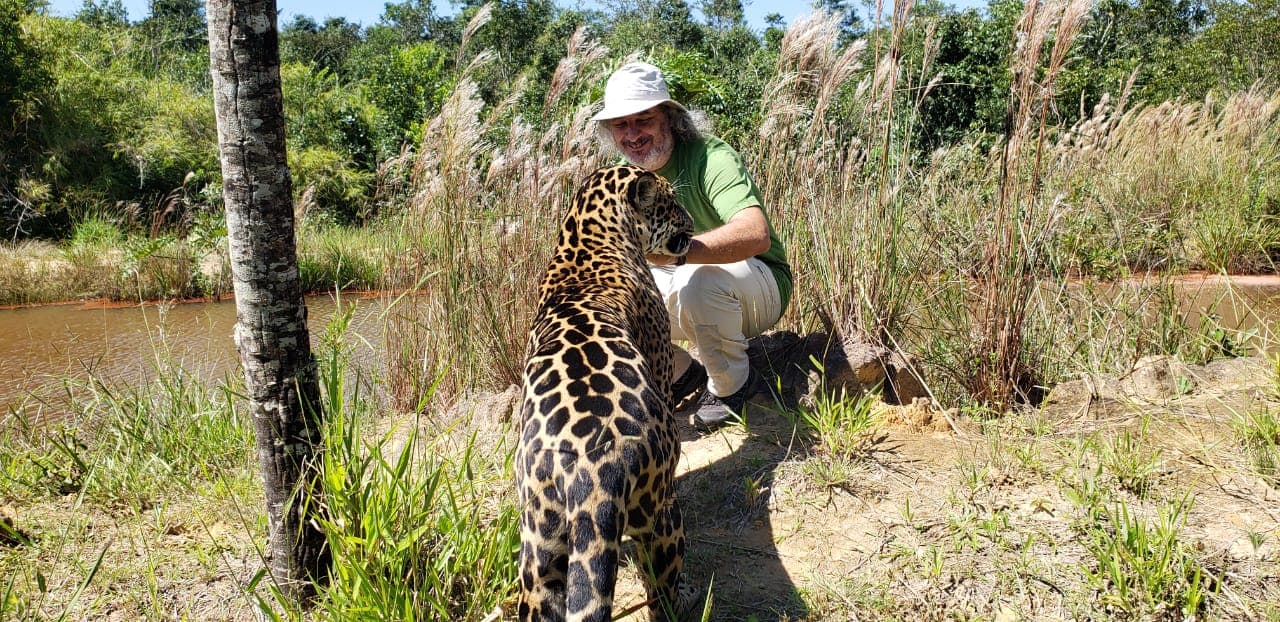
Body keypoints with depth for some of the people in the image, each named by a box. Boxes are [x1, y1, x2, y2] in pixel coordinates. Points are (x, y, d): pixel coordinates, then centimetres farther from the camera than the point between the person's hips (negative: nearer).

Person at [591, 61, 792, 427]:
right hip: (675, 288, 7)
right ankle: (686, 376, 8)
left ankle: (731, 386, -11)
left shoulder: (710, 158, -25)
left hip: (757, 284, -7)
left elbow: (756, 235, -42)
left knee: (698, 280, -39)